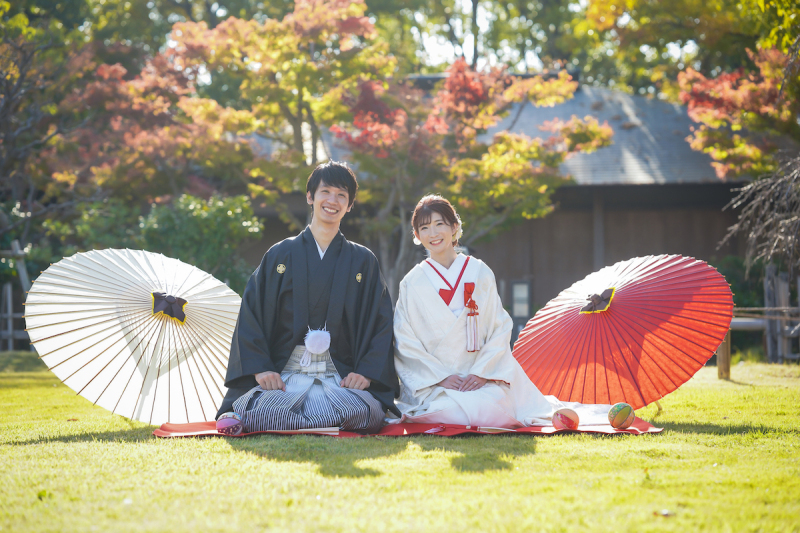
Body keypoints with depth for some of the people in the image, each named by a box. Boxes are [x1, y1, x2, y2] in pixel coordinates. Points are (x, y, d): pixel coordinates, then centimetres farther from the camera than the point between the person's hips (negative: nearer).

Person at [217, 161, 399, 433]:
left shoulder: (363, 261, 15)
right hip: (283, 375, -2)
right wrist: (260, 369, -7)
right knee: (258, 414, -35)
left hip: (340, 378, 2)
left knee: (365, 410, -34)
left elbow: (381, 323, 10)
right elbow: (250, 316, 7)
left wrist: (366, 372, -6)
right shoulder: (280, 255, 13)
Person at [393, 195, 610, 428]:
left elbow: (500, 329, 4)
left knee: (491, 406, -27)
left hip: (479, 377, 2)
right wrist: (442, 377, -12)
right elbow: (405, 344, 0)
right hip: (432, 381, -2)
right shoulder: (412, 283, 3)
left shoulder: (480, 273, 5)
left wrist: (481, 372, -10)